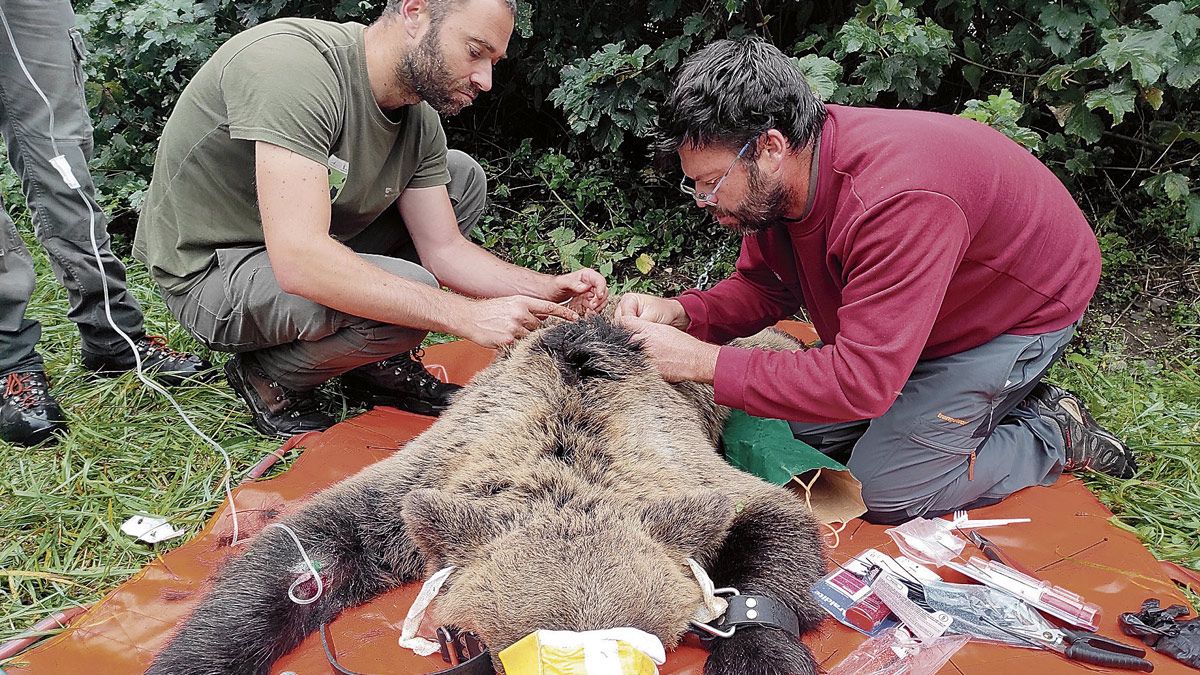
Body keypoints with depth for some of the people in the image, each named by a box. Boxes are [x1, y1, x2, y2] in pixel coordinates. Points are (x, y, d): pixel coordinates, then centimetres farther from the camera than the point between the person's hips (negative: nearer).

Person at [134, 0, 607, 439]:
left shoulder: (419, 120, -3)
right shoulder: (293, 63, -29)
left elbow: (444, 249, -1)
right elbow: (299, 261, -38)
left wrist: (547, 290, -18)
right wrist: (468, 315, -37)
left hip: (296, 244, 8)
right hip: (210, 272, -8)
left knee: (462, 177, 3)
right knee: (408, 293, -31)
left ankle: (379, 363, 5)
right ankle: (270, 378, -2)